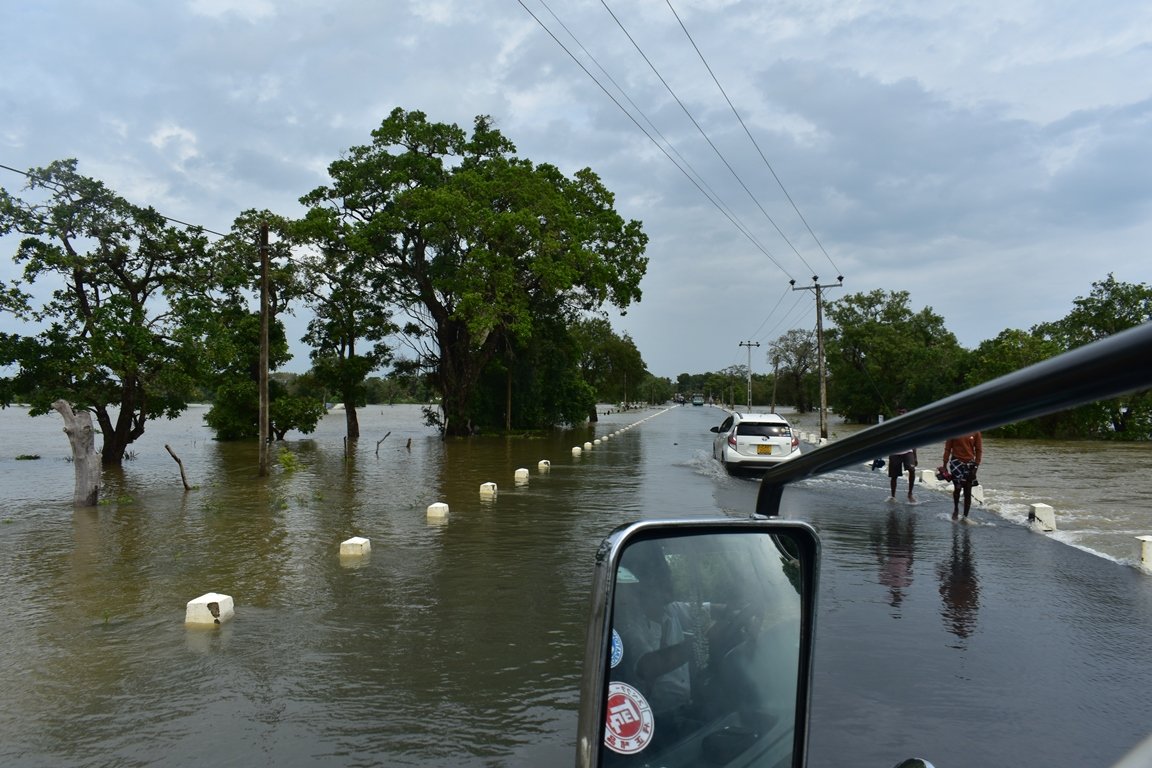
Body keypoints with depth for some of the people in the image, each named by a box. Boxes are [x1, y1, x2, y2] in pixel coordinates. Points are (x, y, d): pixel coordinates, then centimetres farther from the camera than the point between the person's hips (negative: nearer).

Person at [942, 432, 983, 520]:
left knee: (968, 491, 3)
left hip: (969, 463, 1)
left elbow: (979, 450, 3)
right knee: (957, 487, -6)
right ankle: (956, 508, 21)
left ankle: (965, 517, 11)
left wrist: (976, 466, -4)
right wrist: (945, 465, -1)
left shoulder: (975, 433, -1)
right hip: (956, 462, -1)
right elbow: (947, 449, 1)